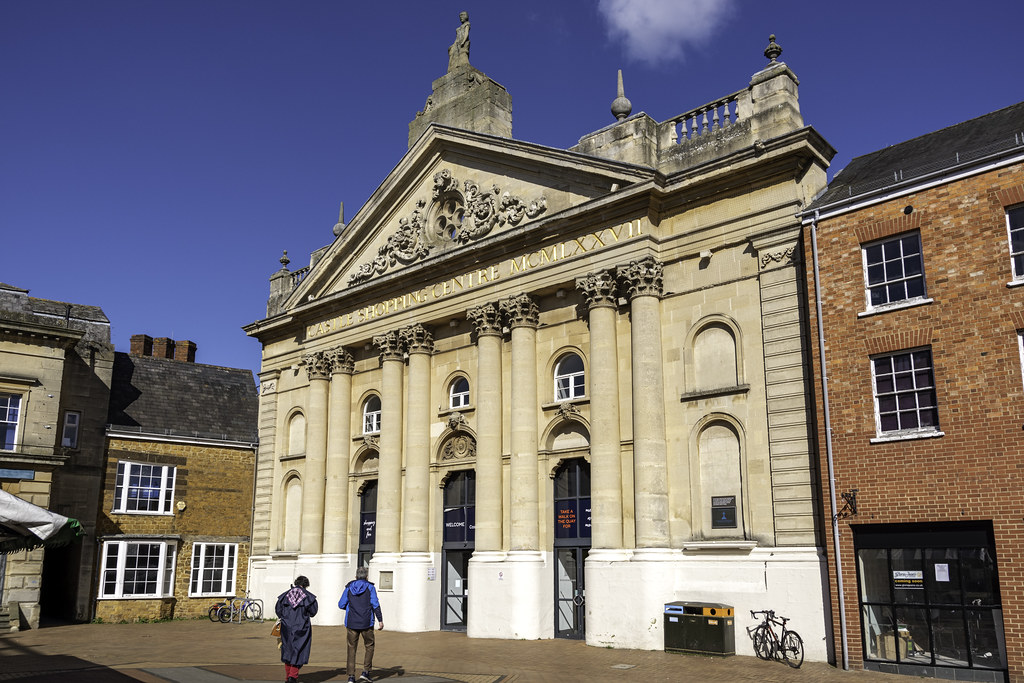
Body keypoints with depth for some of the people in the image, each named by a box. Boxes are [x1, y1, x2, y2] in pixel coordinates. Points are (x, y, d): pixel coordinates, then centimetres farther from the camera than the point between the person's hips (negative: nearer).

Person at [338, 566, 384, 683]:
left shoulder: (349, 587, 4)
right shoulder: (370, 587, -3)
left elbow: (341, 605, 4)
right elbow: (375, 604, -10)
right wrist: (380, 620, -7)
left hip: (352, 623, 2)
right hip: (367, 623, -2)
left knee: (352, 648, 8)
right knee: (369, 646, 14)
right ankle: (366, 671, 5)